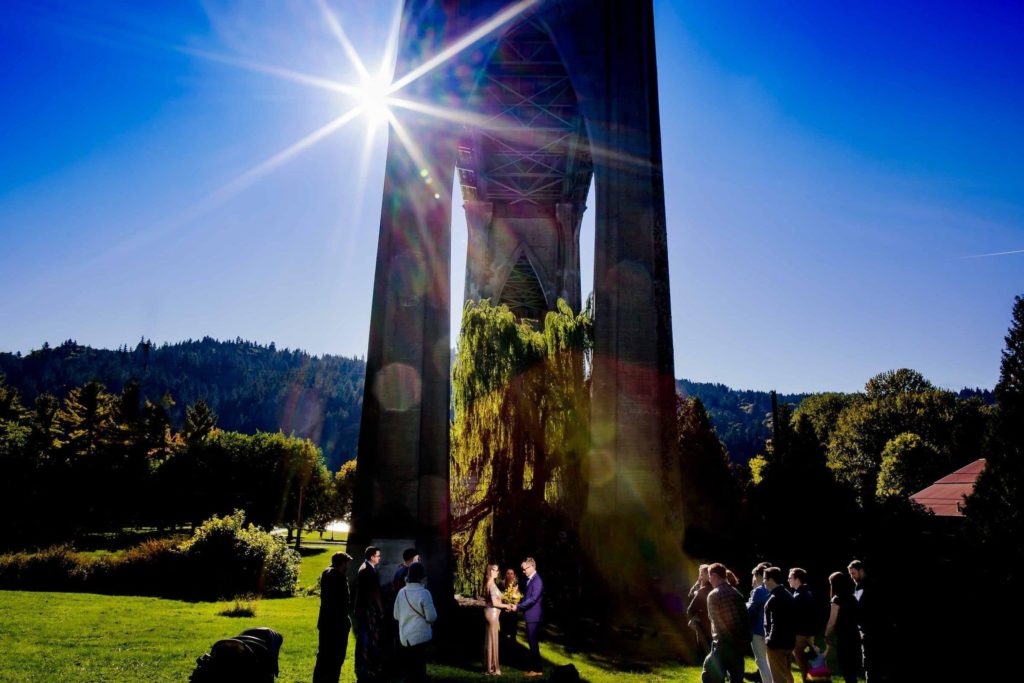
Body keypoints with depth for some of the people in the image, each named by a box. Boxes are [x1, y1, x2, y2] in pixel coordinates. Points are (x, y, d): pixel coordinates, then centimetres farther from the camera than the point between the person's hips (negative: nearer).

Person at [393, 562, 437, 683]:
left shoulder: (401, 592, -1)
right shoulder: (424, 593, -16)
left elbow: (396, 615, 8)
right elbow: (431, 617, -13)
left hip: (404, 637, 5)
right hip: (420, 637, -5)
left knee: (409, 670, 17)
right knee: (419, 669, 6)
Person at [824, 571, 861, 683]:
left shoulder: (837, 599, -12)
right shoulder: (852, 598, 9)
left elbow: (832, 622, -11)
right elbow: (852, 619, 11)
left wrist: (826, 637, 2)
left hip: (844, 638, -8)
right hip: (854, 636, 8)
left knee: (846, 671, 0)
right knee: (852, 669, 16)